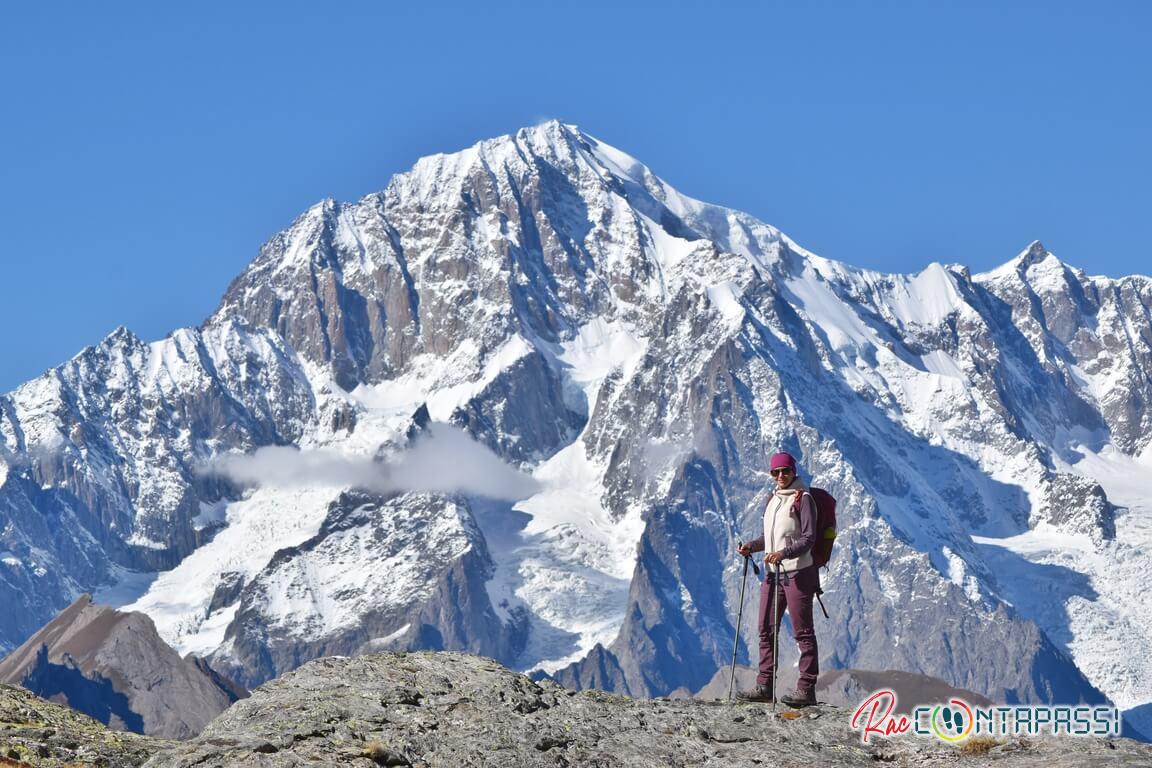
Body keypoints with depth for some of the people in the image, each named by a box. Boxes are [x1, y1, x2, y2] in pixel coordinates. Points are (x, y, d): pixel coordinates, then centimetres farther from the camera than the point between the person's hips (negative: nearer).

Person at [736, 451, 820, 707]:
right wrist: (751, 546, 6)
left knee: (803, 632, -4)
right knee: (766, 630, 7)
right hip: (772, 571, 8)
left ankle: (807, 688, -3)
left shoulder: (803, 499, -8)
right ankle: (764, 686, 12)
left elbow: (808, 538, -13)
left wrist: (784, 553, -27)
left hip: (797, 573, -8)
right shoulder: (772, 499, 15)